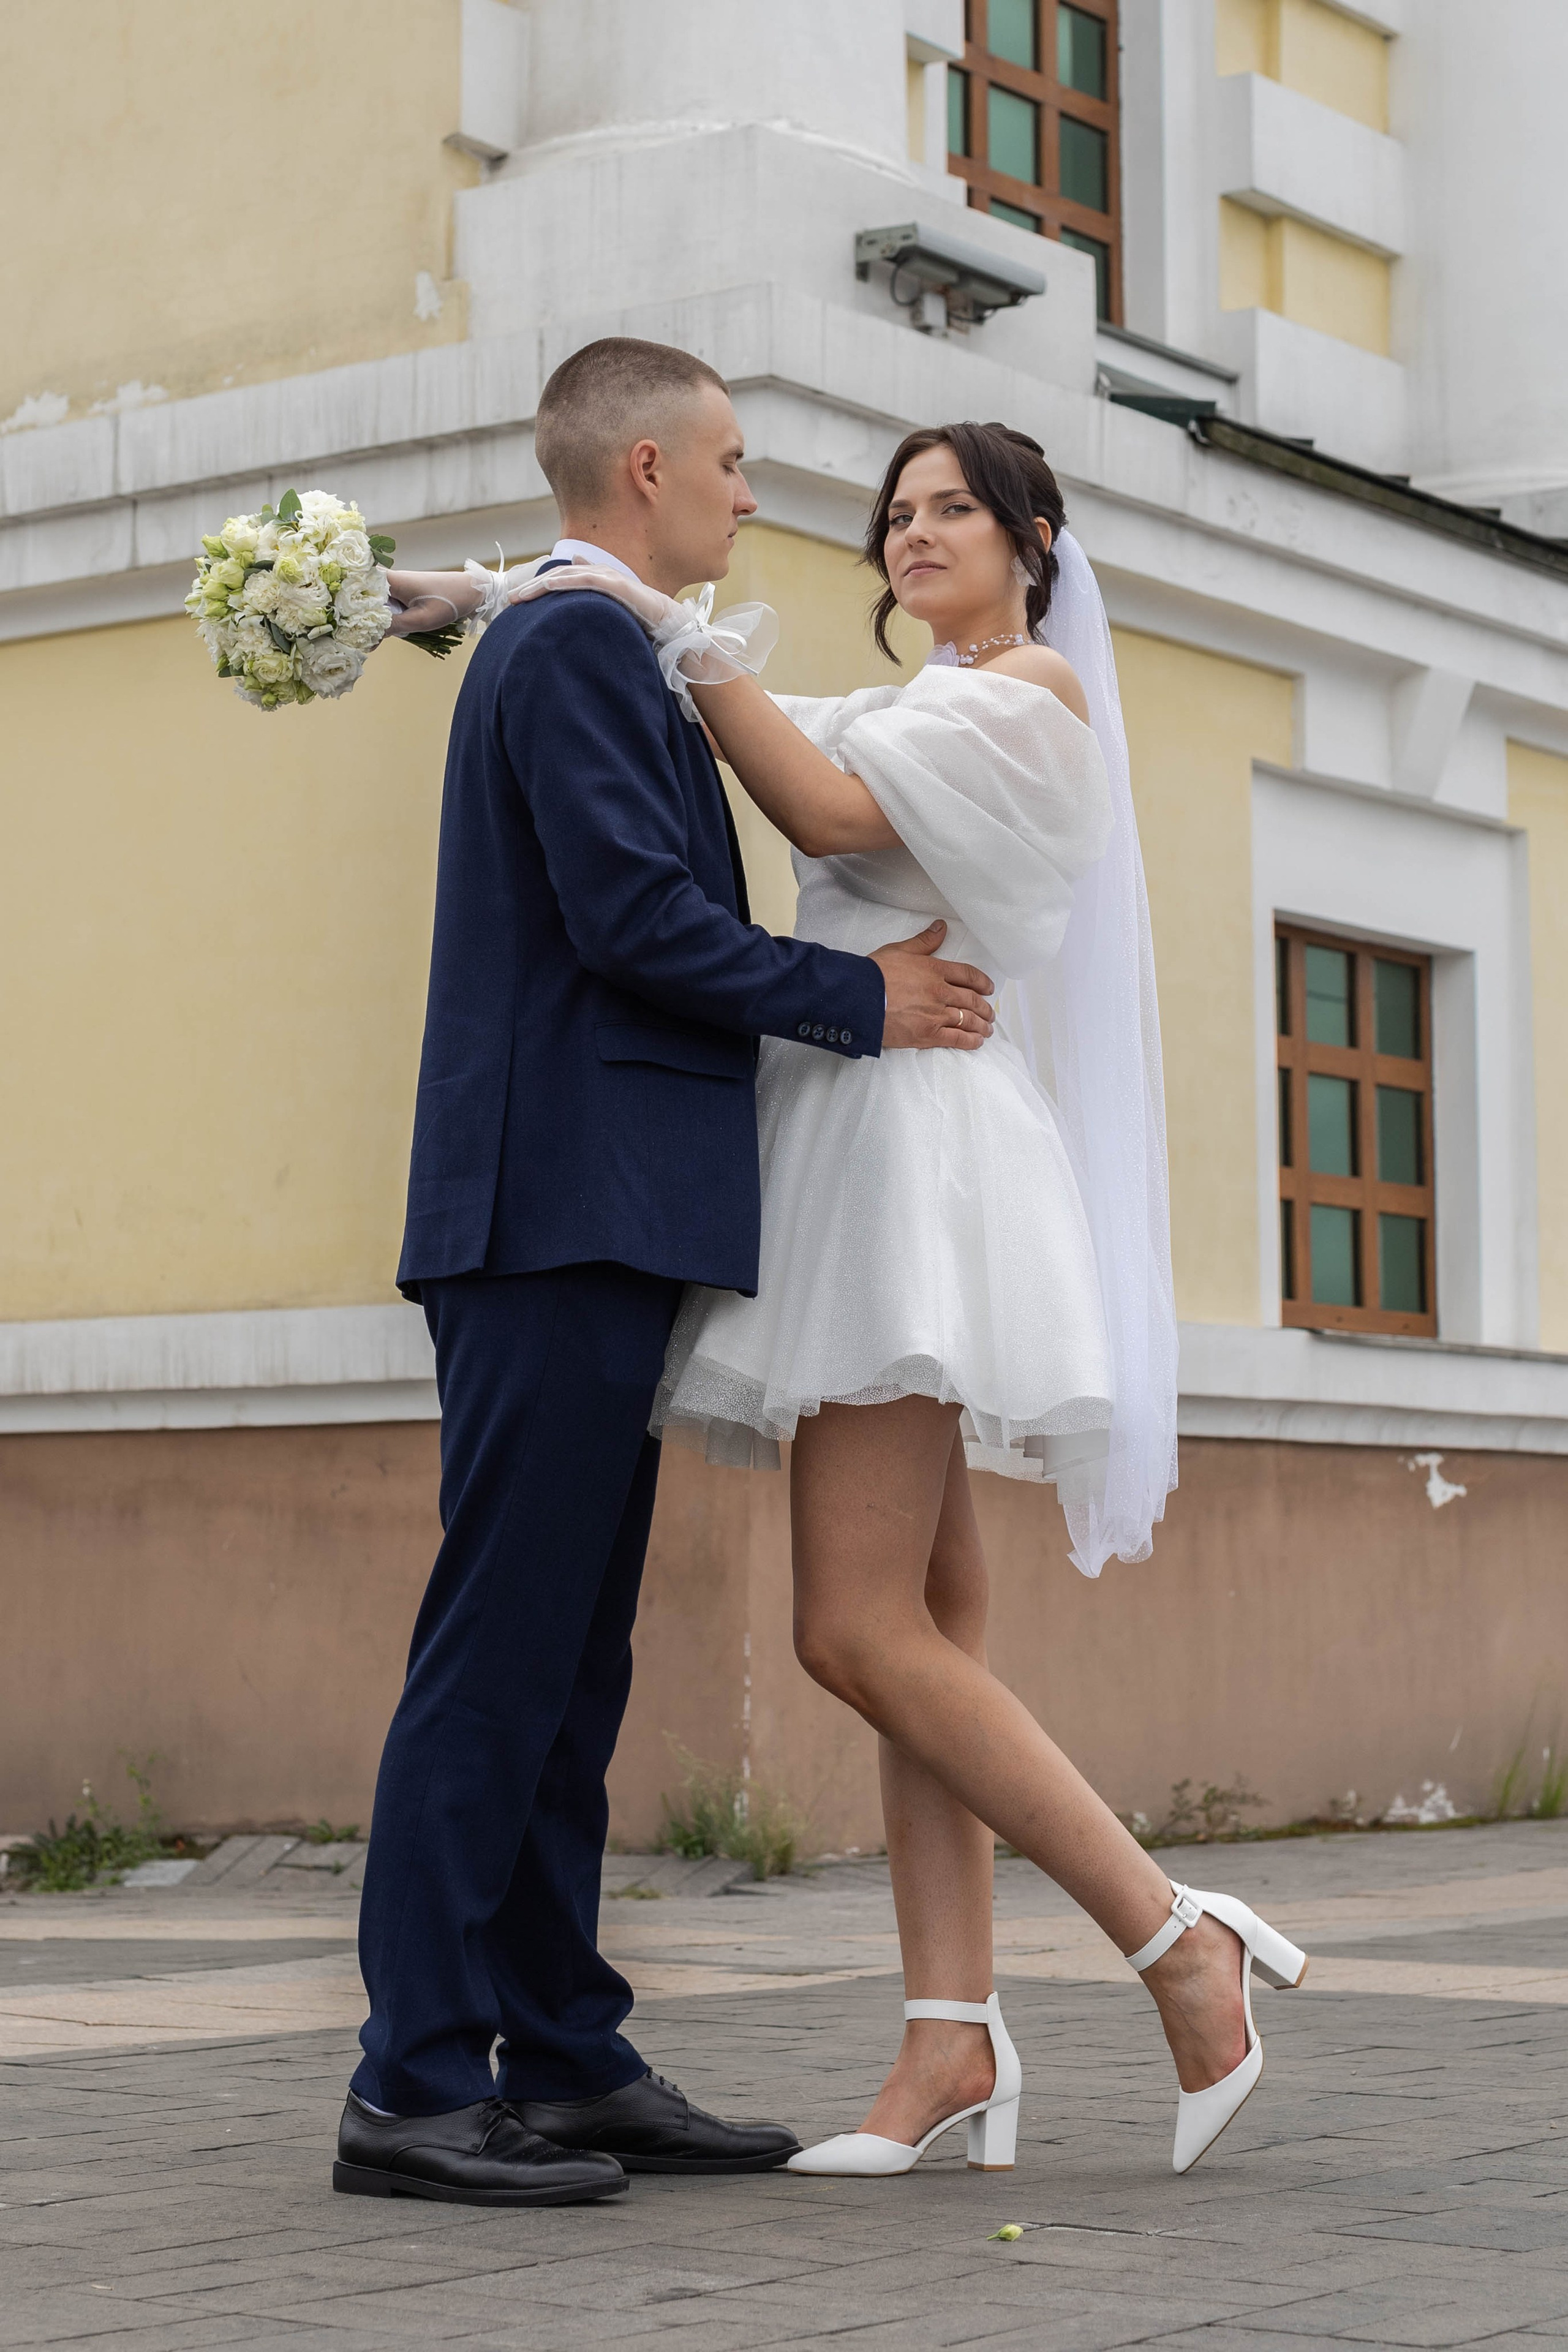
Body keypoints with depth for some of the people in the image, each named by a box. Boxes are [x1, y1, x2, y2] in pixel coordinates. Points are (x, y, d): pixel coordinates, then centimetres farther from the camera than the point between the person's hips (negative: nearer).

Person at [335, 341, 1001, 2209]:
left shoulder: (572, 644, 24)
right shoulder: (580, 640, -8)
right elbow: (632, 913, -17)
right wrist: (863, 1001, -7)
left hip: (587, 1228, 10)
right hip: (564, 1210, -10)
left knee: (566, 1665, 9)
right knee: (500, 1652, -9)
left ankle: (567, 2062, 13)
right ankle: (414, 2088, -6)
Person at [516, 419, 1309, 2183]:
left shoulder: (1038, 689, 0)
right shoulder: (895, 713, 26)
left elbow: (835, 814, -14)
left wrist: (669, 637, -12)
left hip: (921, 1155, -9)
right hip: (848, 1167, 9)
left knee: (860, 1629, -16)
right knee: (918, 1625, 3)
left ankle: (1179, 1942, -10)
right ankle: (954, 2047, 2)